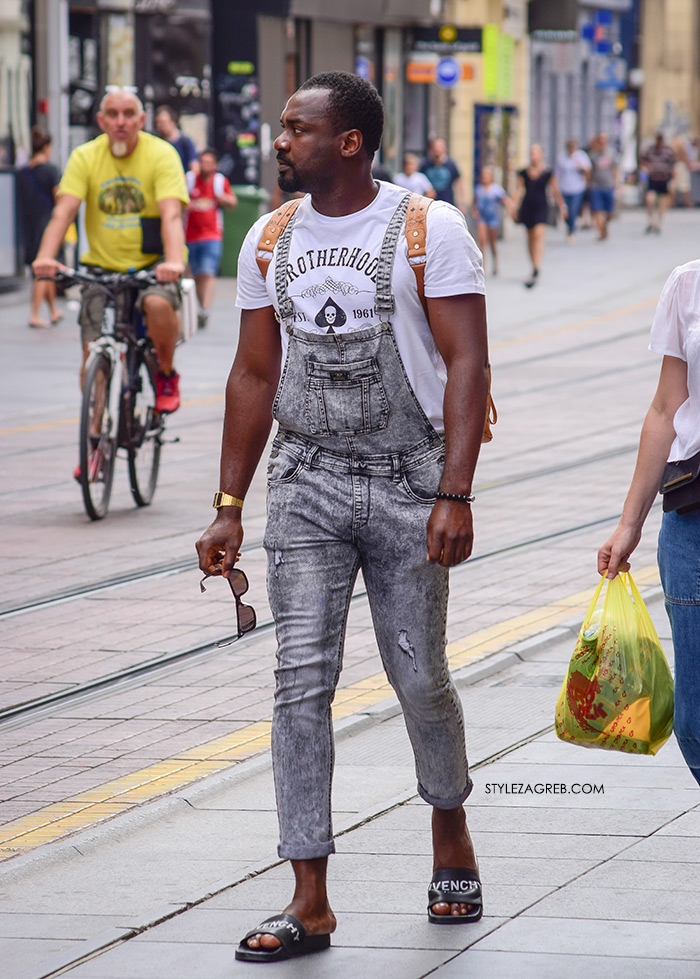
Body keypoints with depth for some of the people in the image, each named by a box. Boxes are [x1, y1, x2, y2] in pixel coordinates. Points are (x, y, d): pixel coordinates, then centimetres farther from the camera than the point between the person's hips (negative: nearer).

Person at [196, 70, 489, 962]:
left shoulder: (428, 228, -7)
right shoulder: (270, 238, 7)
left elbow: (466, 364, -10)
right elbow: (254, 374, 13)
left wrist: (455, 496, -19)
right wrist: (229, 507, 9)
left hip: (408, 484, -3)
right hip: (306, 485, 3)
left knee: (419, 678, 4)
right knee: (302, 681, -6)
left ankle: (450, 831, 33)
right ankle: (310, 904, -5)